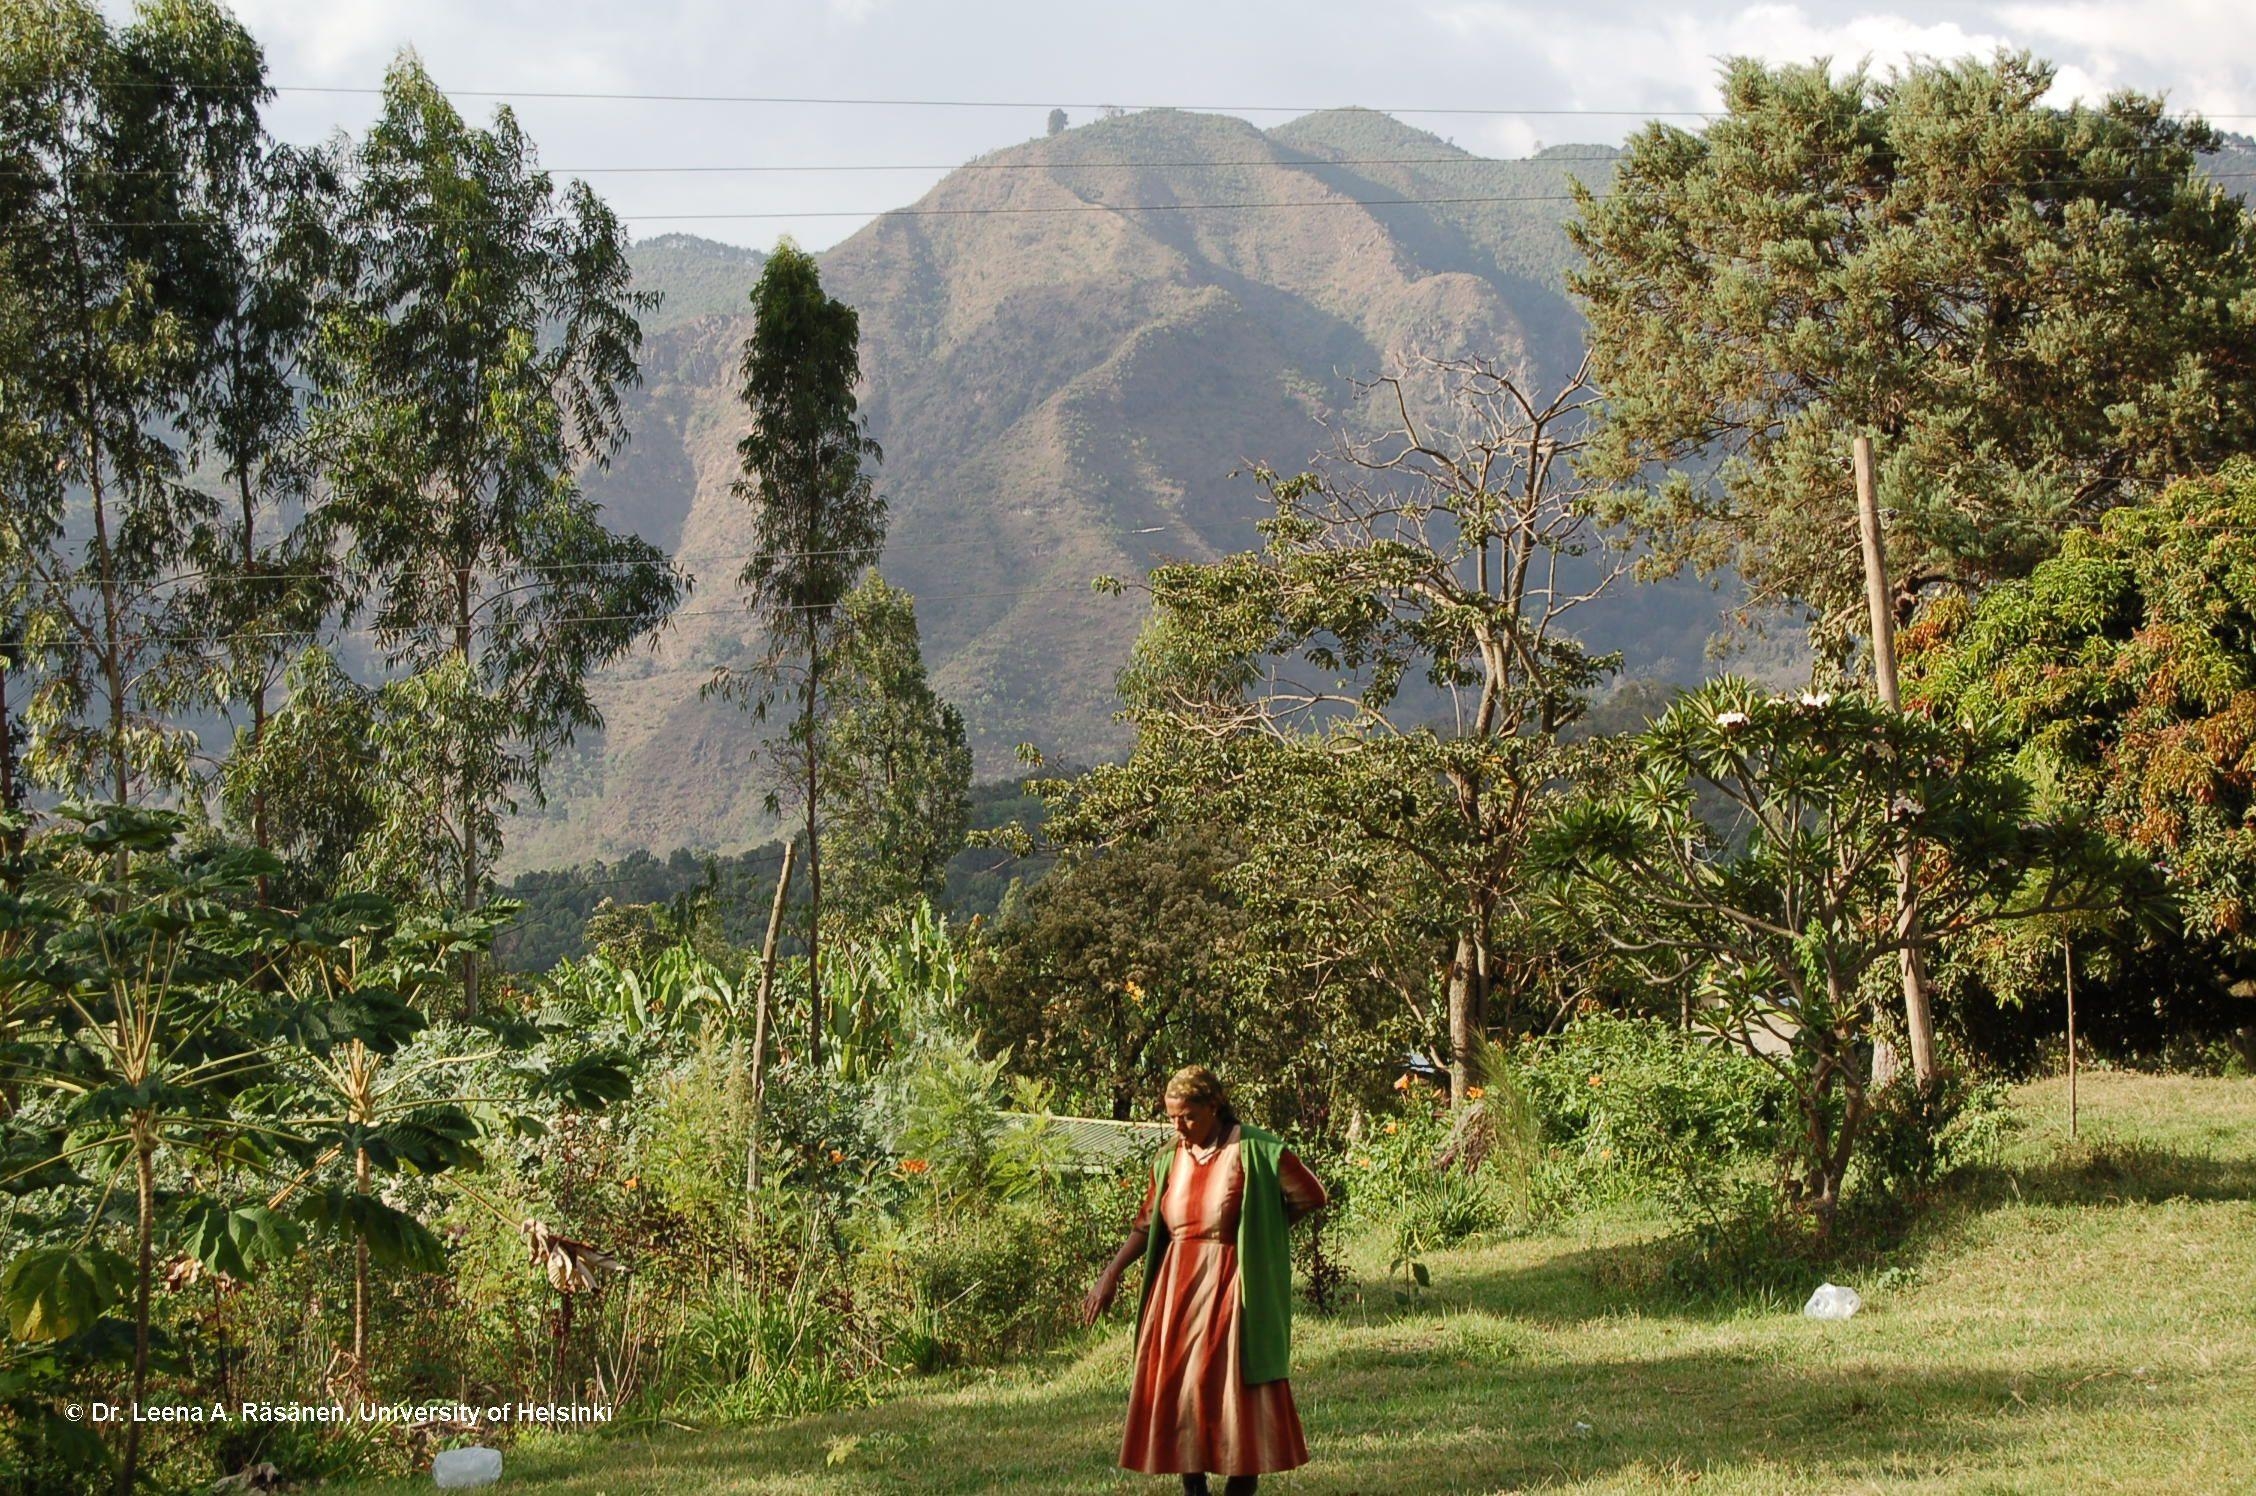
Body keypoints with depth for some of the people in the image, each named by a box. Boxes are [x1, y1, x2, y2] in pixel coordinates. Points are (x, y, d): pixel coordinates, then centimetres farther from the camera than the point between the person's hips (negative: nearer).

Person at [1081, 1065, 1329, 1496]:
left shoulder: (1254, 1152, -7)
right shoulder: (1170, 1160, 8)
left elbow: (1310, 1196, 0)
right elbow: (1146, 1225, 13)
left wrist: (1260, 1233, 3)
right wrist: (1110, 1275, 4)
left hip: (1232, 1287, -5)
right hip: (1177, 1285, 5)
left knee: (1238, 1385, -3)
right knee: (1175, 1389, 3)